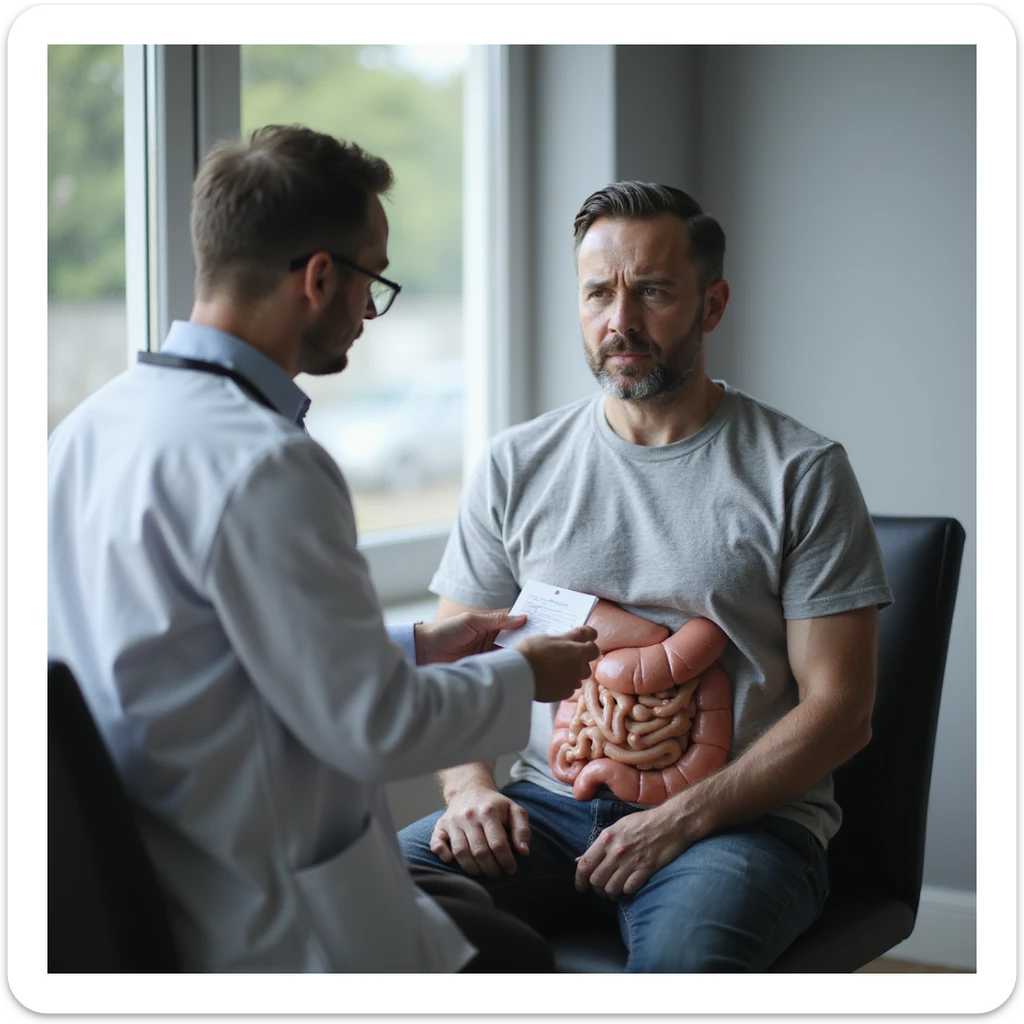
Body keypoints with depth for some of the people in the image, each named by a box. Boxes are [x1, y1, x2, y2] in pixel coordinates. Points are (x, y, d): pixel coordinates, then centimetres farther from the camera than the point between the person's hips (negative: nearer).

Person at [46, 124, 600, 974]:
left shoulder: (92, 425, 4)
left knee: (468, 899, 26)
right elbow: (374, 726, -21)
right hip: (256, 931, -9)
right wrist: (521, 676, -2)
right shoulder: (264, 467, -26)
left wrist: (412, 647, 16)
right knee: (516, 959, 14)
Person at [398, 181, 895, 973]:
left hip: (739, 815, -3)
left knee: (682, 960, -37)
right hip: (552, 807, 3)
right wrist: (470, 787, -9)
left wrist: (680, 820, -15)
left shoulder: (801, 472, 0)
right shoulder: (519, 465, 10)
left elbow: (839, 711, -4)